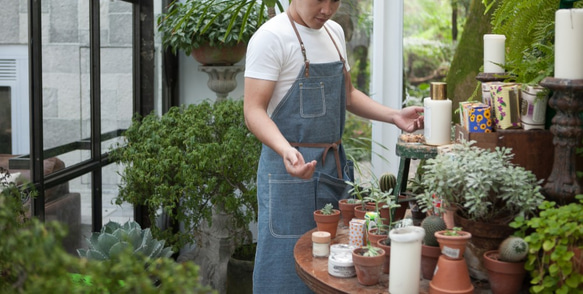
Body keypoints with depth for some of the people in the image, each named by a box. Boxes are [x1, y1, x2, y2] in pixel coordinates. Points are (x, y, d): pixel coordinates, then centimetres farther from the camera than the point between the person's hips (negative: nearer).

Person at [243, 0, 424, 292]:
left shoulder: (334, 32, 11)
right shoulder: (270, 37, -12)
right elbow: (254, 111, -18)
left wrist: (394, 116, 7)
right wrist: (286, 151, -36)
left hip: (335, 164, 7)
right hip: (292, 168, -7)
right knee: (288, 267, -1)